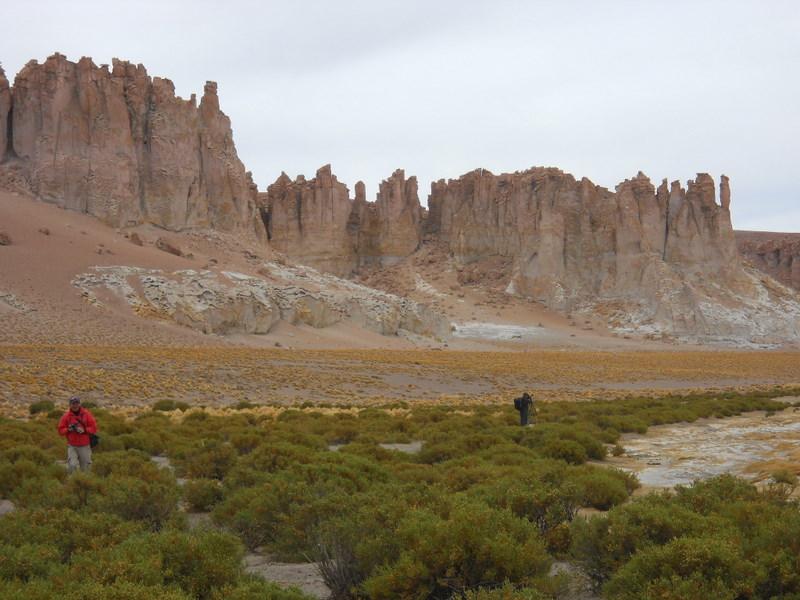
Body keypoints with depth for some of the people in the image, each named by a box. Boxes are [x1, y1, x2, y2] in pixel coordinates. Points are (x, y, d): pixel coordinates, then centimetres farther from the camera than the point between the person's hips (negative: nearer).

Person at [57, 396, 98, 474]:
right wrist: (68, 429, -15)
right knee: (72, 466, -15)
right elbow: (60, 430, 4)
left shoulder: (86, 414, 1)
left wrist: (84, 430, -17)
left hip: (85, 446, 0)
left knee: (86, 467, 5)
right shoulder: (66, 416, 2)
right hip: (72, 446, 0)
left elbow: (94, 428, -1)